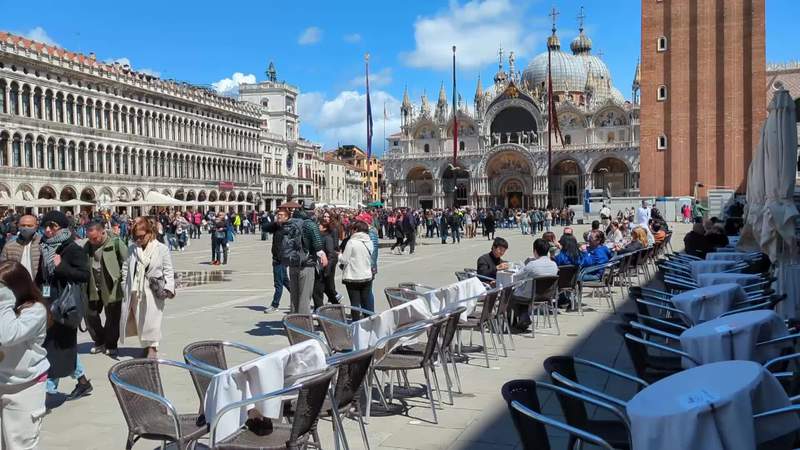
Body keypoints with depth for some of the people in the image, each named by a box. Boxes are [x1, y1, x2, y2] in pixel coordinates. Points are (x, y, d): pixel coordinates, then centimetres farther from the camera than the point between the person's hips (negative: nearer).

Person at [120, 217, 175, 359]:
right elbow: (125, 269, 12)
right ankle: (145, 345, 28)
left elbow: (168, 271, -3)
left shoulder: (162, 249, -4)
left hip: (153, 293, -4)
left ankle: (152, 348, 14)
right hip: (134, 292, 4)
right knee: (139, 320, 11)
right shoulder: (132, 248, 5)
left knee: (151, 321, 1)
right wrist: (124, 287, 8)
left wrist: (169, 288, -11)